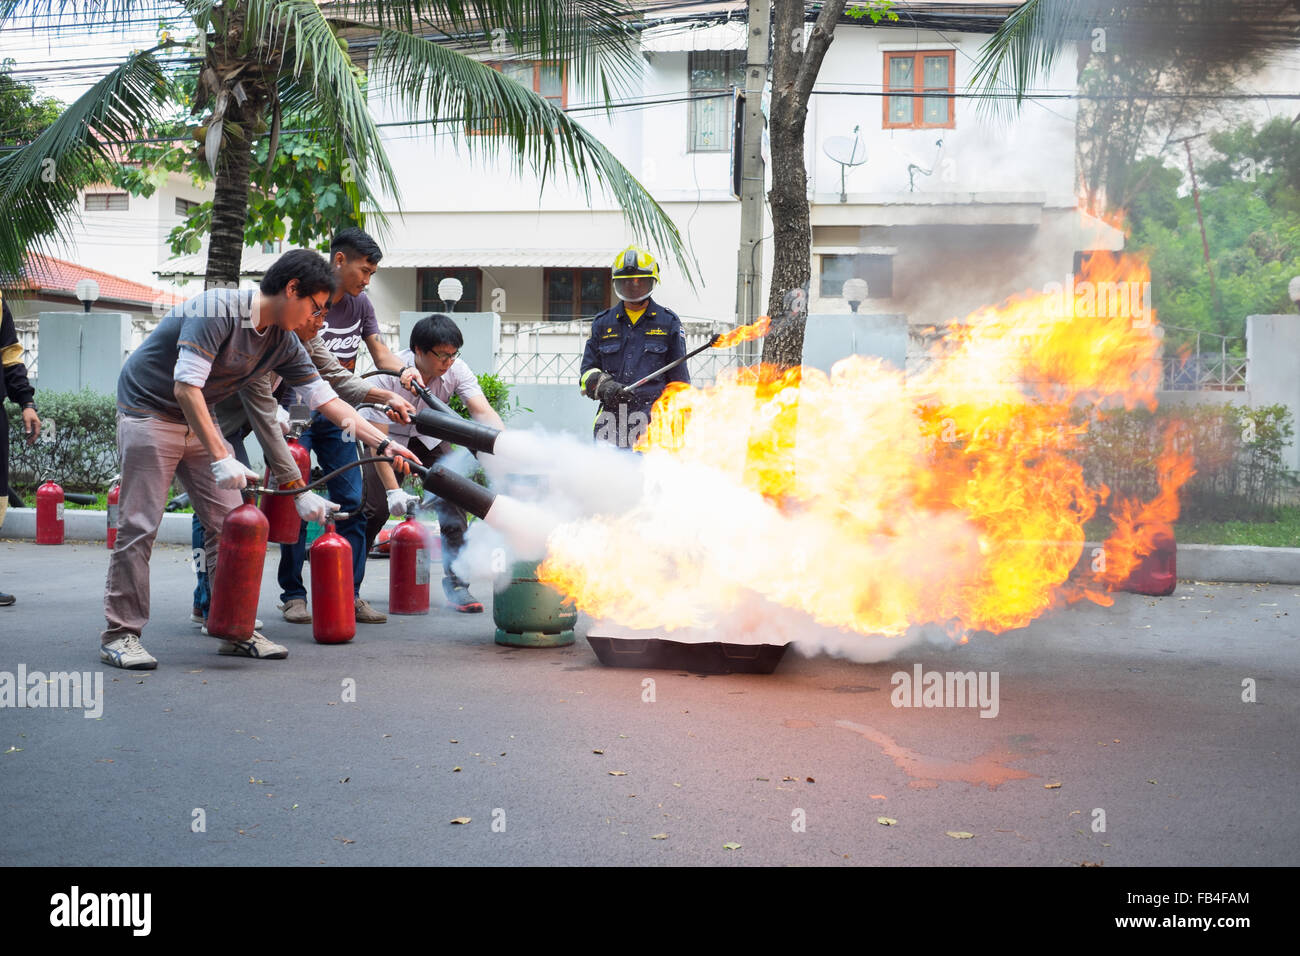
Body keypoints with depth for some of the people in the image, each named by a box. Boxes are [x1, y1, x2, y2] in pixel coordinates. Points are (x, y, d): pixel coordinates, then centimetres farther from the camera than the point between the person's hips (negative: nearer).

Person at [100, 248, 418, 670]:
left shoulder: (284, 344, -2)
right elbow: (186, 388, -31)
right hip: (149, 411, -8)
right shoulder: (217, 311, -26)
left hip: (198, 420, 8)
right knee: (139, 526, -10)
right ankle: (120, 635, -3)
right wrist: (220, 459, -35)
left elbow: (327, 400, 3)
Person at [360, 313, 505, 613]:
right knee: (376, 507, -12)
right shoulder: (391, 374, -33)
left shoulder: (456, 369, -23)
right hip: (388, 435, -3)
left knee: (453, 500, -13)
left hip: (429, 436, 3)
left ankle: (456, 585, -6)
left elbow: (483, 412, -34)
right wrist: (393, 490, -42)